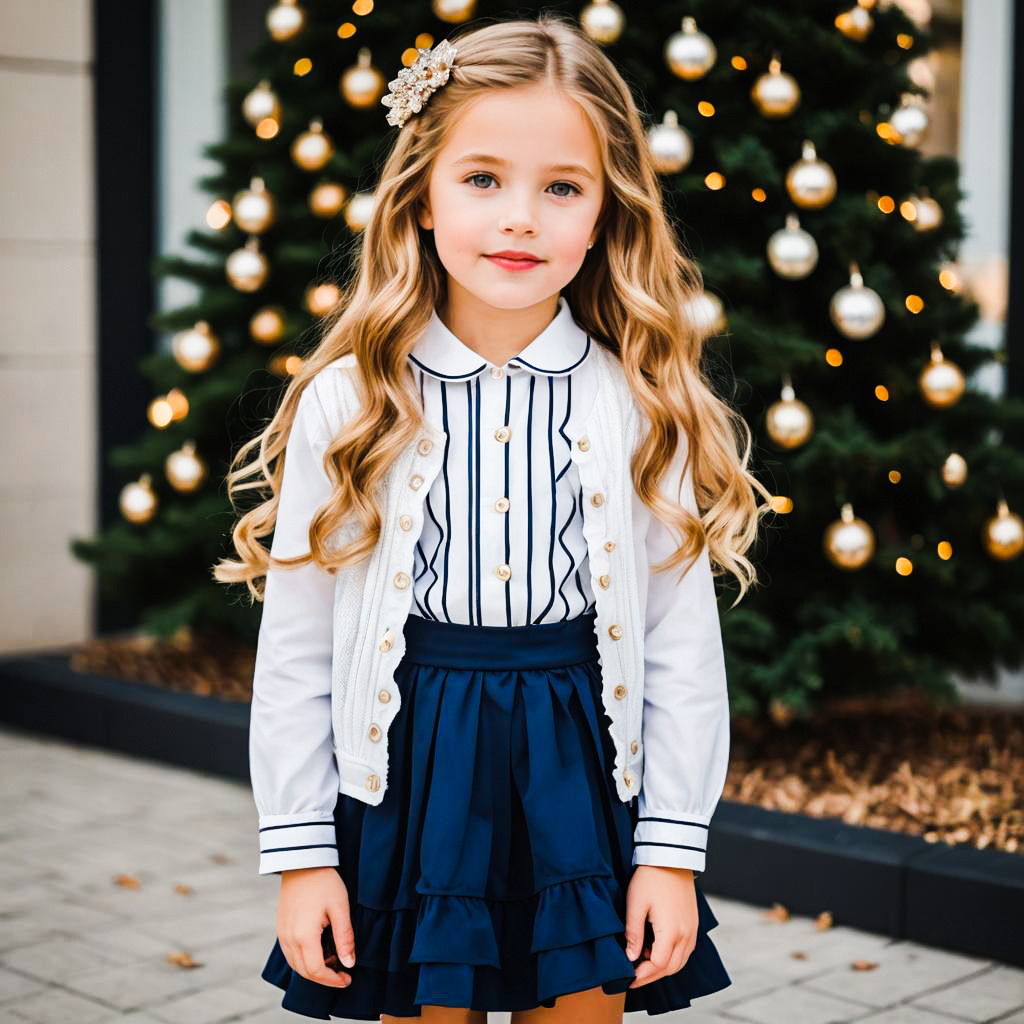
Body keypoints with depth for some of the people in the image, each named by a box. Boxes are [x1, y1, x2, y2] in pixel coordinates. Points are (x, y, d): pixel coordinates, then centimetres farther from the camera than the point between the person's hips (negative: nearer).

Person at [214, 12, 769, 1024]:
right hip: (409, 782, 0)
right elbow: (296, 648, -2)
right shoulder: (348, 405, -5)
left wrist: (675, 850, -2)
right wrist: (299, 853, -2)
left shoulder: (647, 410, -4)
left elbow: (684, 646, -1)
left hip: (584, 785, 1)